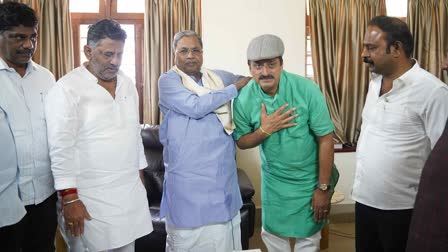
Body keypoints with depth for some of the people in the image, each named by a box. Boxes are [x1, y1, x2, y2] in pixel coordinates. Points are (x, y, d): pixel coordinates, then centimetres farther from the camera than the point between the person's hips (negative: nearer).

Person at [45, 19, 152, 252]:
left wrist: (140, 173, 15)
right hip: (89, 198, -5)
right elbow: (61, 147, -13)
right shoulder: (67, 88, -11)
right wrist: (69, 197, -15)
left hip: (131, 192, 6)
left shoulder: (127, 84, 8)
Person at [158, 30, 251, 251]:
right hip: (189, 179, -5)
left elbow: (251, 81, 27)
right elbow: (195, 107, -18)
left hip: (223, 176, 5)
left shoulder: (219, 77, 12)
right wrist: (234, 89, -9)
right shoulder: (168, 80, -3)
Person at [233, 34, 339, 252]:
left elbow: (325, 139, -18)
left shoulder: (307, 90, -23)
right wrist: (264, 130, -25)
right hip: (273, 178, 3)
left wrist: (323, 188, -16)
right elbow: (241, 142, -4)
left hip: (309, 178, -2)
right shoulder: (243, 99, -15)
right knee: (271, 233, 18)